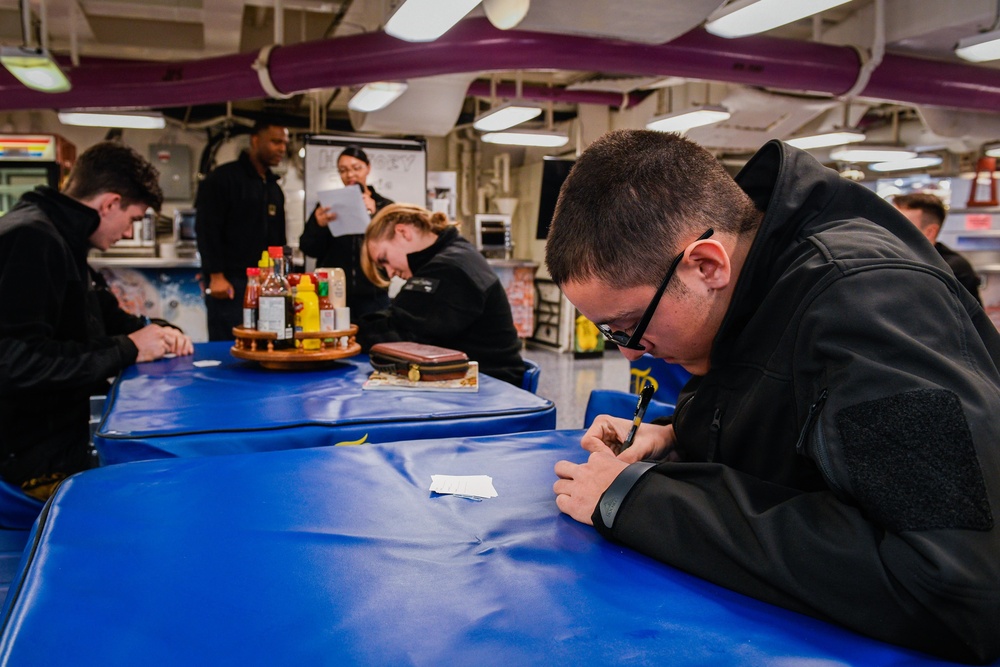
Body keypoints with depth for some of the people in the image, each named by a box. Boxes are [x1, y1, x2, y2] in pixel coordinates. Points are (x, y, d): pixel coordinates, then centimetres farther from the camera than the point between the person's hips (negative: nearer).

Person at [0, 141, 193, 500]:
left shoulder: (60, 237, 12)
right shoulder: (31, 240, -21)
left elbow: (97, 308, 27)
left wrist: (151, 330, 8)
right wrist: (127, 349, -19)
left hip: (65, 435, 10)